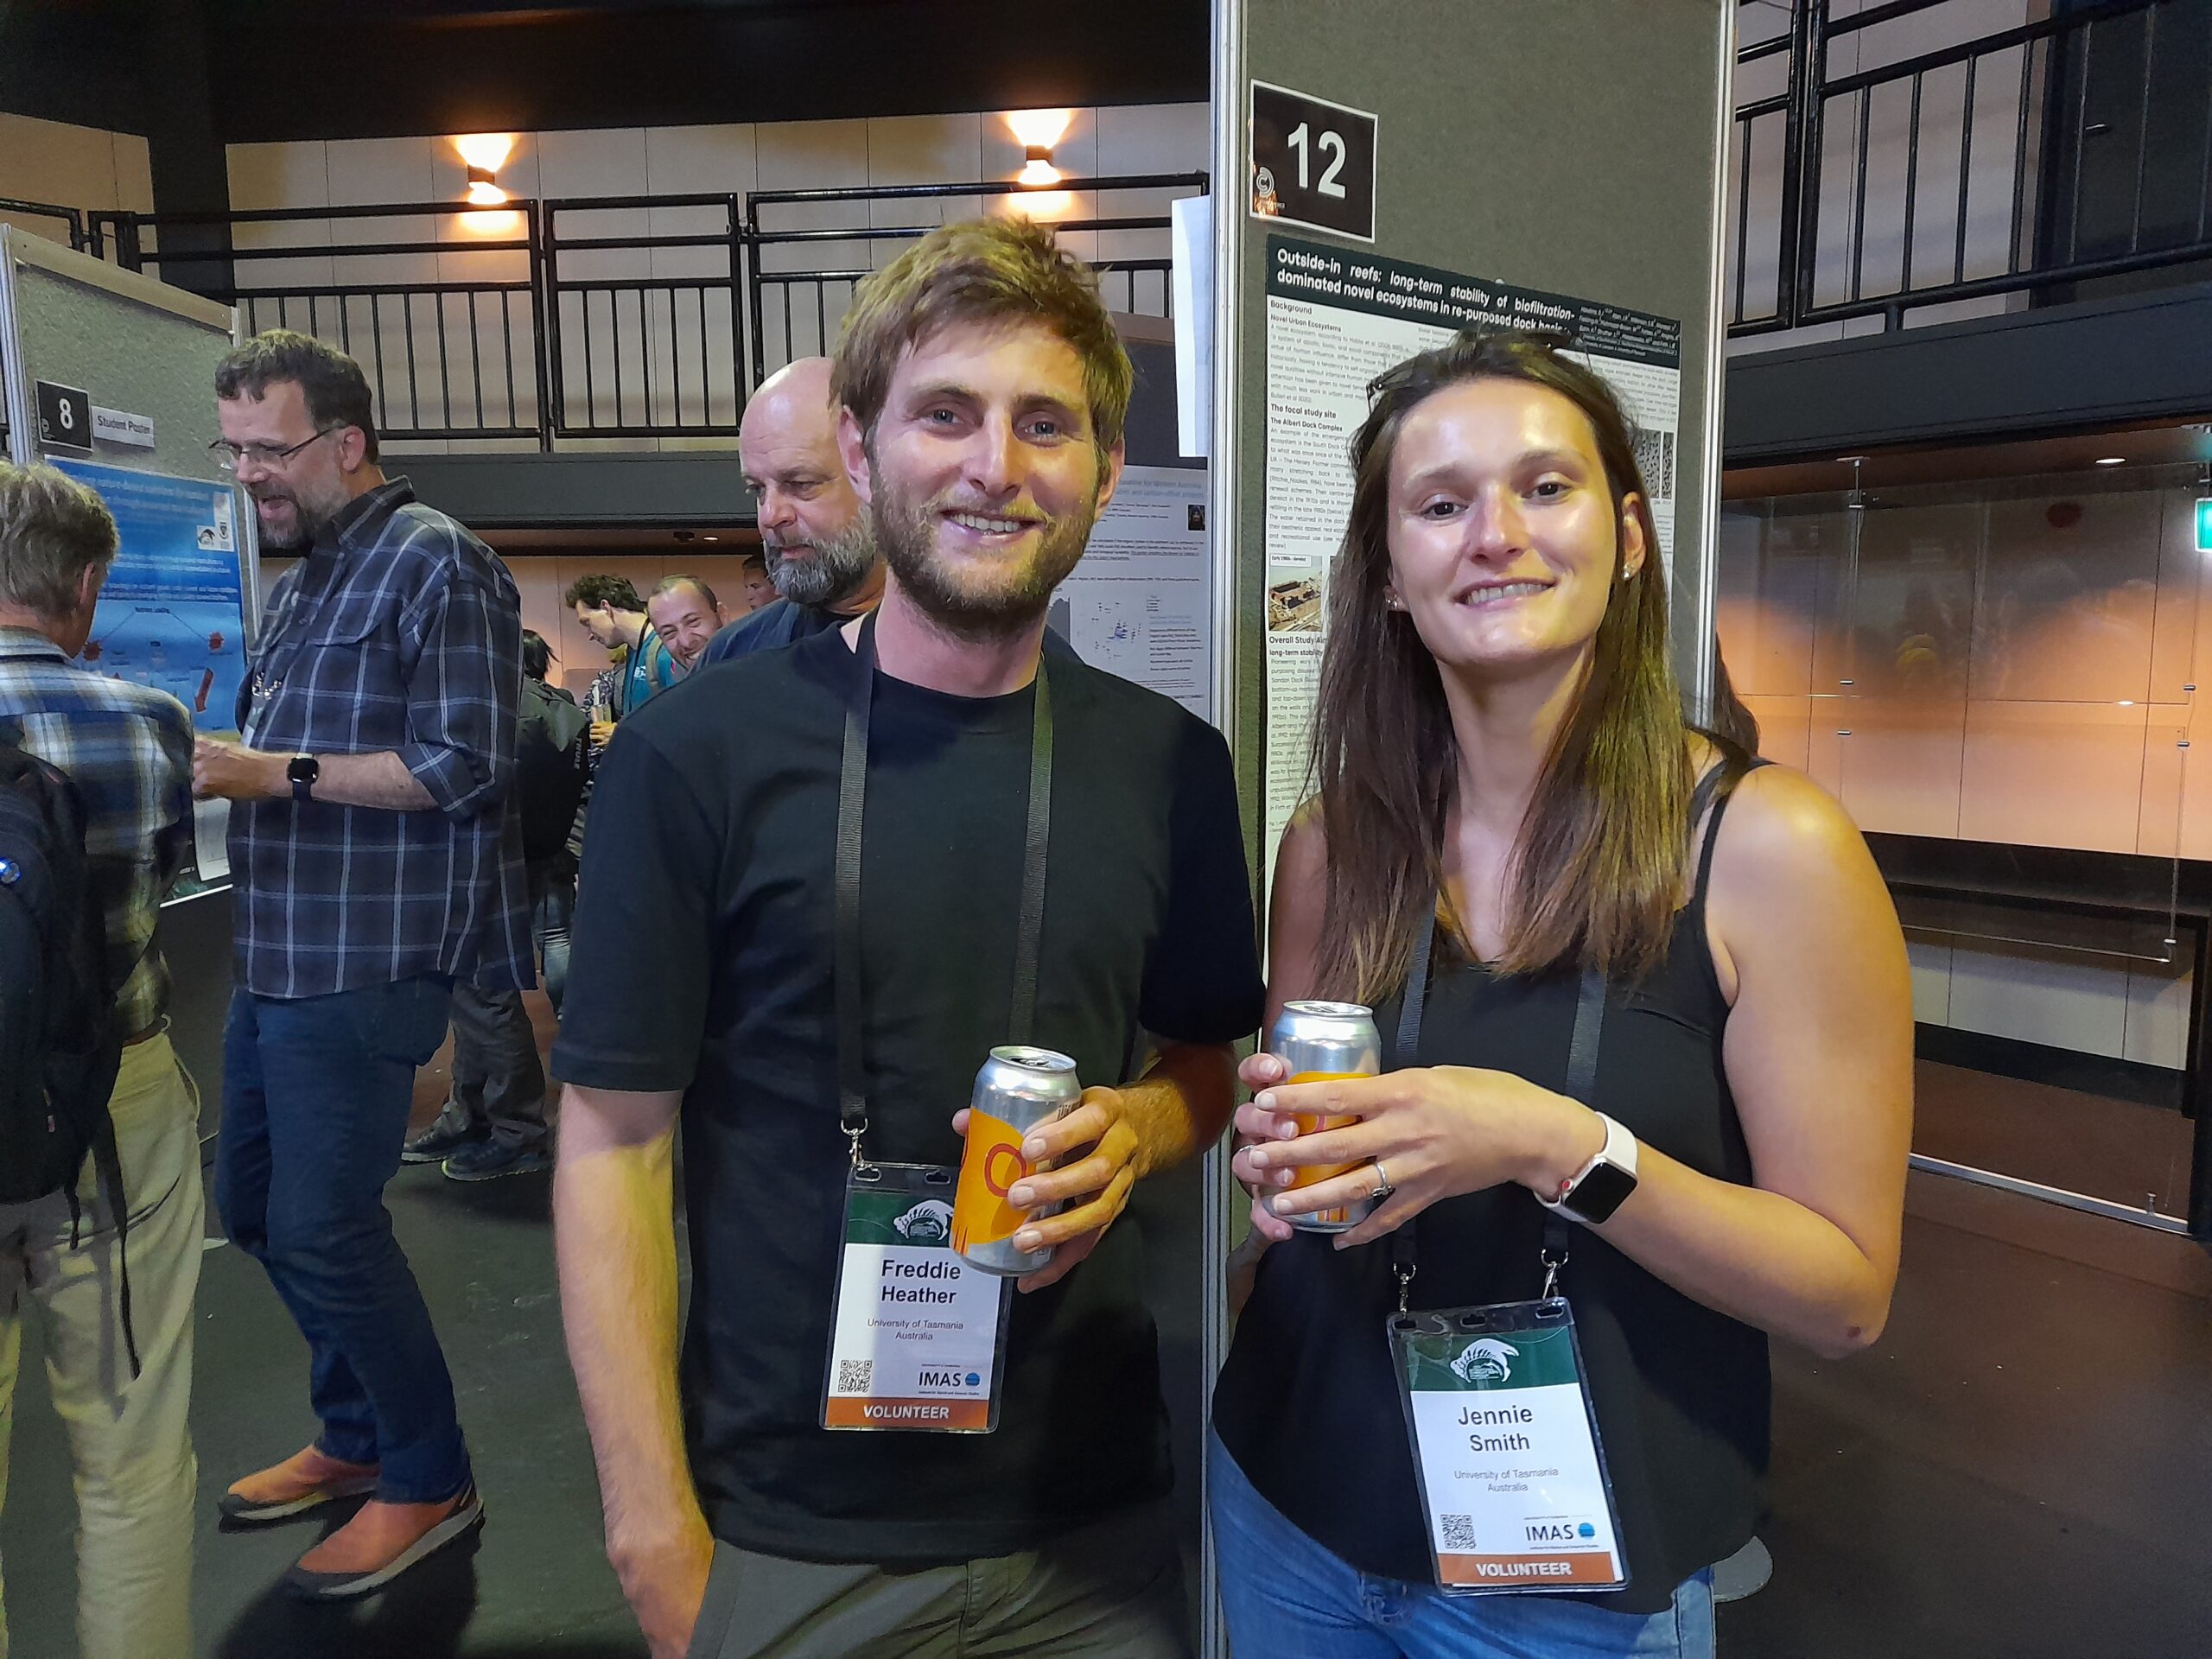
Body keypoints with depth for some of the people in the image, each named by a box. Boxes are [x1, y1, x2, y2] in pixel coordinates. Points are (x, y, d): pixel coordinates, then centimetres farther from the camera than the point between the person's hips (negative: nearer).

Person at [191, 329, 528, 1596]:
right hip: (281, 954, 10)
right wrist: (220, 767, 4)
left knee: (322, 1228, -3)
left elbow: (465, 765, -19)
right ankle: (360, 1433, 36)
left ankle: (428, 1482, 17)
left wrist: (279, 773, -20)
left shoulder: (436, 564, -11)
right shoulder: (307, 574, 17)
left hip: (364, 964, -10)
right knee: (256, 1205, 17)